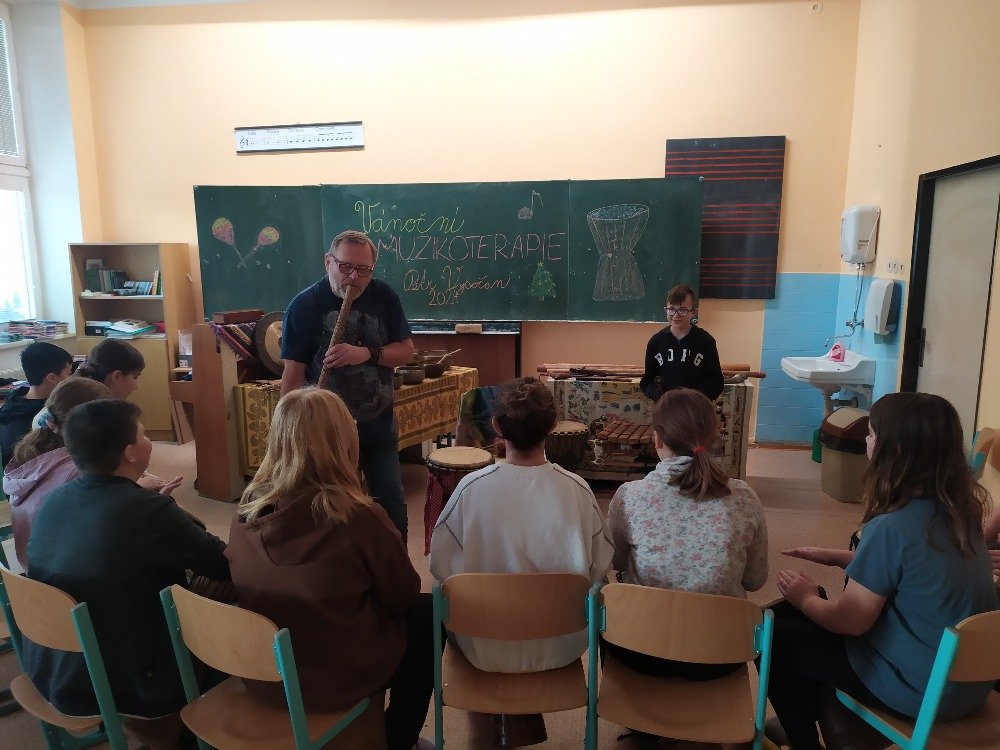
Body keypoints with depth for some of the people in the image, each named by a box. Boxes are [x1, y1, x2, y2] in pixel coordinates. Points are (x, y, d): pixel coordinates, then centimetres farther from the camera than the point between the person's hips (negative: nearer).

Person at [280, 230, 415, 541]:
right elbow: (293, 373, -11)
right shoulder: (305, 304, -11)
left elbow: (407, 351, -2)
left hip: (379, 424, 3)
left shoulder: (384, 296, -3)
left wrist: (366, 354, -20)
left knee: (392, 503, 14)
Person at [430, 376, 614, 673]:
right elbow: (601, 568, -7)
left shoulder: (472, 488, -21)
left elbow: (440, 565, -11)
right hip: (562, 648, 2)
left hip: (488, 651, -1)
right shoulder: (576, 489, -17)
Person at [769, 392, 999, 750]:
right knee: (805, 624, 22)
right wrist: (839, 557, 14)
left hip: (921, 689, -8)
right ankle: (807, 718, 38)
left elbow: (851, 621, -19)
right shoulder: (960, 508, -4)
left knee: (776, 636, 4)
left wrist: (806, 599, 0)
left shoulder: (892, 527, -29)